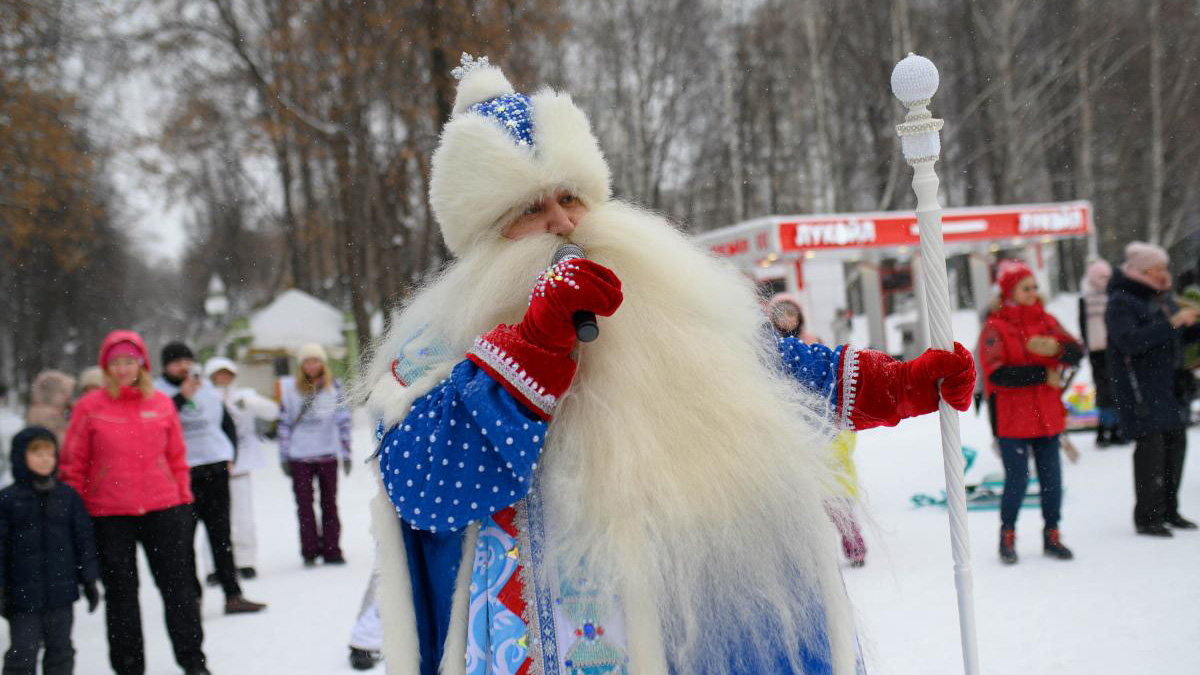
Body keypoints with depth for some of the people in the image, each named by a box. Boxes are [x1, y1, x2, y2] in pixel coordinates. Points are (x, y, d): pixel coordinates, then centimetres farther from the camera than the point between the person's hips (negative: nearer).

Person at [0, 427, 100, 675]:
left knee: (60, 649, 12)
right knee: (22, 652, 0)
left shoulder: (67, 496, 3)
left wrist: (89, 580, 5)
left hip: (61, 590, 3)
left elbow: (83, 539, 7)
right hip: (23, 593, -3)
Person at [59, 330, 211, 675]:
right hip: (109, 514, -1)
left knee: (178, 586, 7)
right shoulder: (89, 407, -2)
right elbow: (74, 464, 0)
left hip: (163, 508, 2)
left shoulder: (161, 403, 4)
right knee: (120, 592, 8)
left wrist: (183, 498, 8)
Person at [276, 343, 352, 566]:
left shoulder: (334, 386, 3)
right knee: (304, 506, 1)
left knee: (329, 504, 4)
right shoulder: (290, 388, 3)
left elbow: (343, 419, 3)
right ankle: (309, 551, 7)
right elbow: (284, 422, 6)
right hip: (299, 457, 0)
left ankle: (331, 550, 8)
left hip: (327, 454, 0)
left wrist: (346, 453, -1)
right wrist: (284, 456, 4)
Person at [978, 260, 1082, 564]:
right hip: (1011, 420, -5)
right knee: (1017, 479, -4)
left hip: (1046, 415, 5)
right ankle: (1007, 537, 14)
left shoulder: (1046, 321, 9)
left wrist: (1056, 348, -23)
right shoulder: (994, 328, -6)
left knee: (1051, 477, 7)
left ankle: (1052, 536, 21)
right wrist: (1043, 374, -15)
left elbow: (1077, 353, -1)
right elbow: (998, 374, -18)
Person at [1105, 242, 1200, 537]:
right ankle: (1146, 517, -1)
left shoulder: (1162, 298, 14)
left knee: (1175, 443, 10)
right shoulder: (1120, 303, -11)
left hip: (1170, 386, 8)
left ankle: (1169, 510, 23)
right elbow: (1130, 341, -25)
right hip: (1141, 389, -8)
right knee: (1150, 446, -8)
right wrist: (1171, 324, -26)